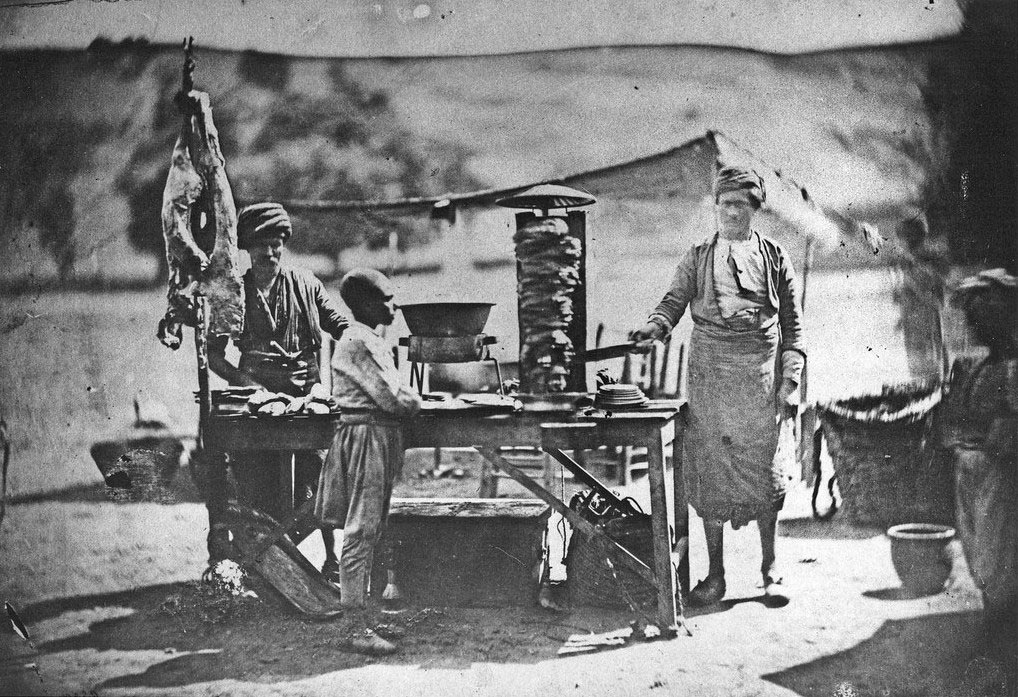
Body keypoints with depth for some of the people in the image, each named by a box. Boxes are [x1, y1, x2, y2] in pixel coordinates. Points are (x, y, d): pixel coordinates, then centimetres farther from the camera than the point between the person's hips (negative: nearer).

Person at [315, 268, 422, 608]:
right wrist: (417, 401, -2)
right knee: (362, 529, -7)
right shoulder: (360, 342, -16)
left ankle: (357, 600, 23)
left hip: (378, 436, 11)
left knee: (369, 527, 15)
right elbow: (392, 399, -20)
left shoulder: (369, 340, 17)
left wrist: (408, 397, 5)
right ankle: (352, 605, -3)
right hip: (368, 435, -11)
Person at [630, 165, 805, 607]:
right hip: (709, 373, 1)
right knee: (709, 471, 1)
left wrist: (790, 379, -1)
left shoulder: (774, 258, 10)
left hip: (760, 373, 0)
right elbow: (674, 300, 0)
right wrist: (654, 328, -23)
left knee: (762, 469, 1)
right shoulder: (697, 258, 12)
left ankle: (770, 570, 14)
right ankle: (715, 574, 11)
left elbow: (792, 324, 9)